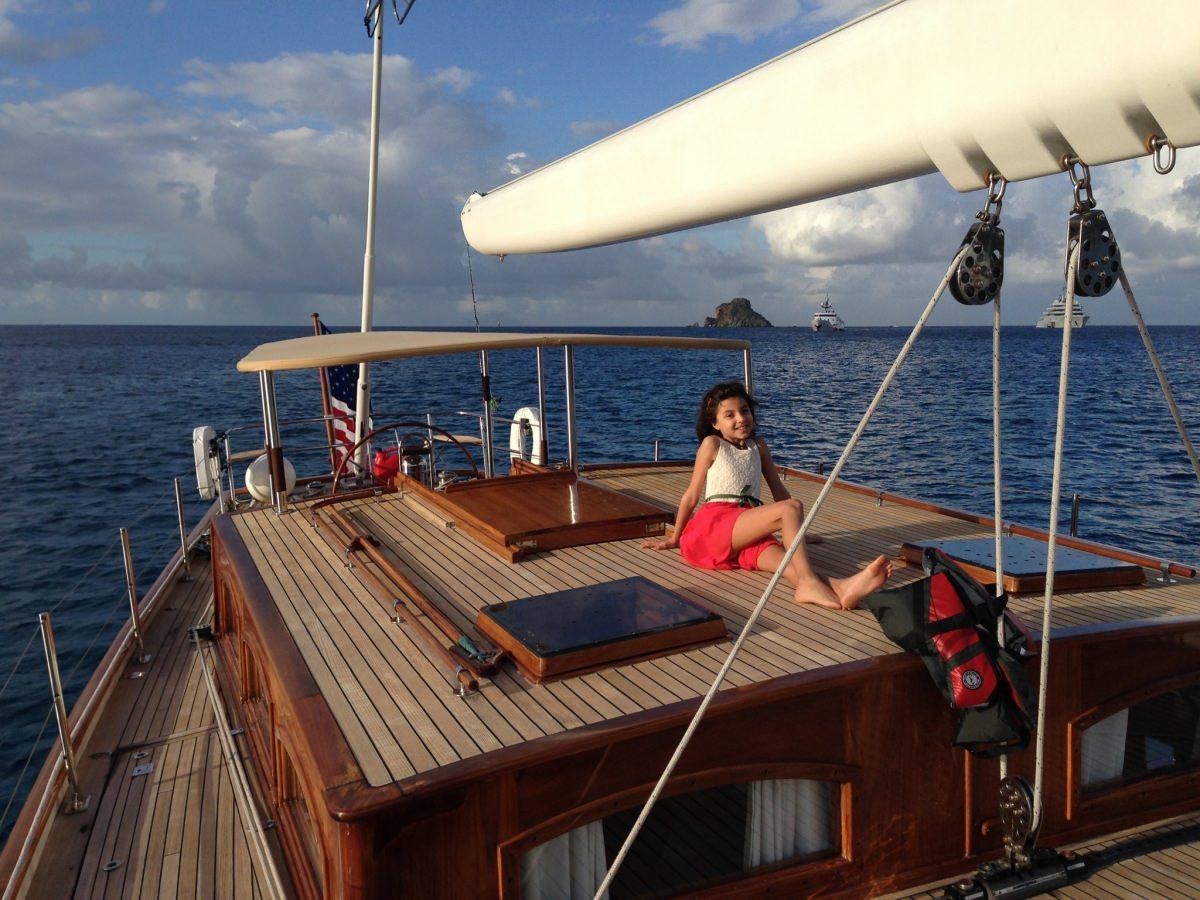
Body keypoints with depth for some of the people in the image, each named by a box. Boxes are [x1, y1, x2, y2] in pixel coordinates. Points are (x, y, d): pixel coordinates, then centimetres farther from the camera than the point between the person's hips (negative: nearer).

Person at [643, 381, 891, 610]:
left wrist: (797, 532, 23)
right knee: (791, 508, -25)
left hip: (745, 531, 4)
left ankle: (838, 587, -62)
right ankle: (808, 583, -48)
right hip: (713, 524, -4)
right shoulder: (712, 444, 4)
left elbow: (778, 489, 24)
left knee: (776, 555, -32)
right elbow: (692, 494, 8)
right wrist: (674, 538, 15)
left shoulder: (758, 446, 19)